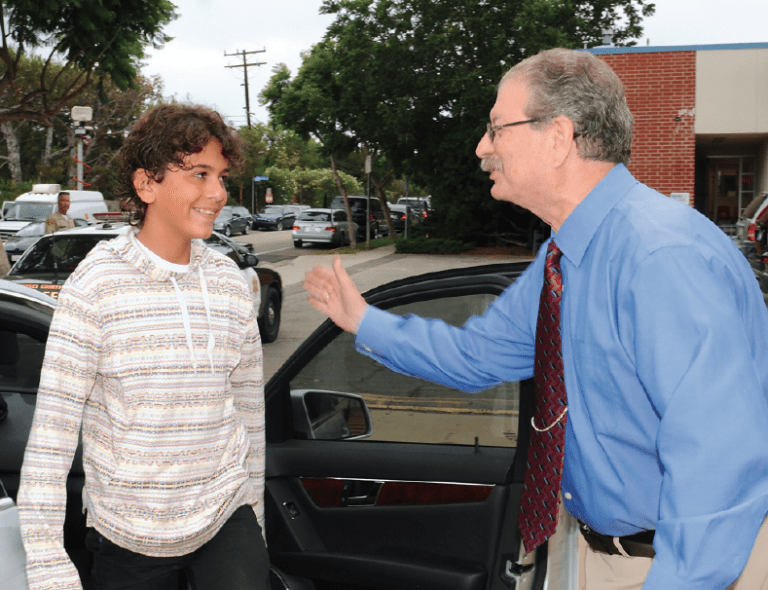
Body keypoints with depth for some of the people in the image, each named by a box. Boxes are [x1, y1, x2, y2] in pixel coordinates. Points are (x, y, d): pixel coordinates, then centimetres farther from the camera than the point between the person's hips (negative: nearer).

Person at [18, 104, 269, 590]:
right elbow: (53, 423, -13)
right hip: (127, 533, -2)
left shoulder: (229, 282, 0)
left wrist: (253, 510, 13)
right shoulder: (99, 282, -12)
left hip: (224, 515, 3)